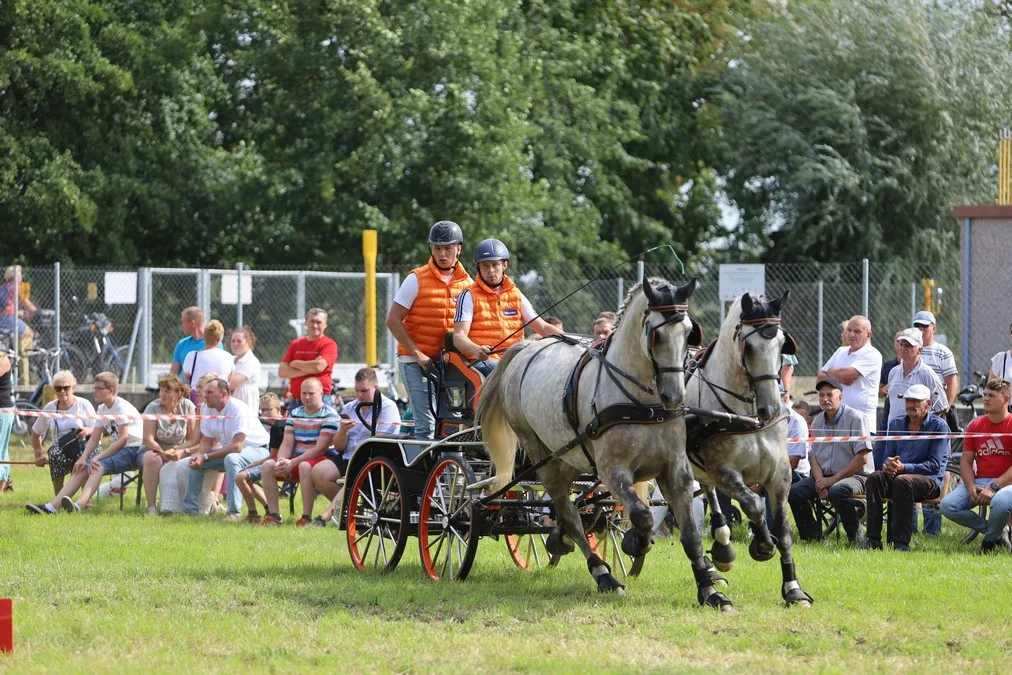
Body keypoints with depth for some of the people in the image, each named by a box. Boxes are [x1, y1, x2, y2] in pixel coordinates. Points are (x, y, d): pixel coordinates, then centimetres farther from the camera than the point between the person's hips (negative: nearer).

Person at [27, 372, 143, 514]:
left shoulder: (122, 408, -13)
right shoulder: (102, 409, 13)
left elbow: (122, 440, -19)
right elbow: (94, 439, 8)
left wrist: (97, 458, -23)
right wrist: (83, 458, -11)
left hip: (133, 449, -8)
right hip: (117, 450, 8)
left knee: (99, 466, -32)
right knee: (82, 468, -9)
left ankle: (78, 505, -53)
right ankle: (51, 507, -22)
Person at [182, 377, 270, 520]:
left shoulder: (237, 409, -26)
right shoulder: (207, 409, -1)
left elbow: (237, 447, -30)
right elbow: (206, 441, 4)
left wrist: (206, 457, -29)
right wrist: (199, 456, -20)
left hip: (257, 449, -8)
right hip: (230, 451, 9)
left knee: (231, 459, -37)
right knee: (196, 460, 0)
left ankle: (234, 512, -35)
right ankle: (189, 509, 6)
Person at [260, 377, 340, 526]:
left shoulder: (329, 415, -10)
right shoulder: (295, 414, 11)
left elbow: (320, 449, -18)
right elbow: (287, 444, 5)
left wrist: (292, 463, -23)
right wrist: (281, 461, -19)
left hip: (323, 460, -6)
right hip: (298, 460, 6)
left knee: (305, 466, -39)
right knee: (268, 465, -15)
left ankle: (306, 517, -35)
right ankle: (273, 515, -17)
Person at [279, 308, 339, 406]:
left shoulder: (329, 344, -1)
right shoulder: (295, 344, 14)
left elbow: (318, 367, -16)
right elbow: (282, 371, 6)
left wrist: (295, 364, 0)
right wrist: (307, 370, -8)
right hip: (296, 400, 5)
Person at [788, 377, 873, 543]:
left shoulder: (856, 419, -9)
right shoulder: (817, 421, 13)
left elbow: (862, 458, -15)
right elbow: (814, 455, 14)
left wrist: (834, 479, -16)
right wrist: (820, 480, -8)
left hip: (855, 475, -7)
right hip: (825, 476, 7)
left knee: (837, 491, -38)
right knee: (794, 492, -15)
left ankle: (855, 536, -19)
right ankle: (811, 536, -4)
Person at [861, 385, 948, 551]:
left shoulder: (938, 426, -2)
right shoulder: (896, 424, 16)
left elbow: (934, 465, -10)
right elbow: (887, 456, 15)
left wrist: (903, 467, -21)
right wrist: (888, 464, -11)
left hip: (930, 480, -5)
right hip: (897, 474, 5)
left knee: (902, 481, -37)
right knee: (875, 478, -27)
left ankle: (901, 542, -39)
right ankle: (873, 539, -32)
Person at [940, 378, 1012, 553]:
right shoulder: (975, 426, 12)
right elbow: (966, 460, 10)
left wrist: (994, 487, -23)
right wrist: (971, 487, -9)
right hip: (979, 481, 5)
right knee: (947, 506, -18)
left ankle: (991, 539, -7)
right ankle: (995, 531, -3)